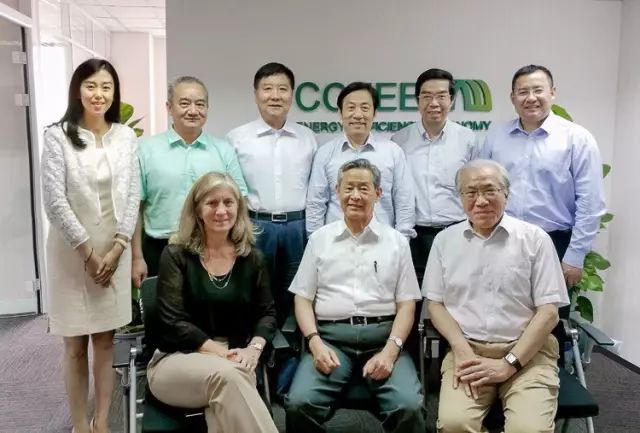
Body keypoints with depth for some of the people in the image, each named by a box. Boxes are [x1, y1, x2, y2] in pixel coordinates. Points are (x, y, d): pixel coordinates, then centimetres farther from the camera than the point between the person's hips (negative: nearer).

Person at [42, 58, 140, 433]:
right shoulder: (58, 136, -5)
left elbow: (132, 195, 2)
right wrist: (88, 251, -11)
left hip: (115, 250, 3)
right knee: (76, 345, 6)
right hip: (72, 251, -2)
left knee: (106, 342, 9)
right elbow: (55, 200, -9)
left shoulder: (126, 136, 5)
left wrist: (117, 248, -6)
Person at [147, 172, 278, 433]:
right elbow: (173, 322, -9)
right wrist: (222, 352, -17)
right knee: (224, 374, -36)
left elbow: (267, 313, 11)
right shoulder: (175, 255, -2)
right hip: (177, 360, -1)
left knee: (229, 377, -36)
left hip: (233, 364, 2)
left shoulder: (252, 258, 8)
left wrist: (254, 348, -10)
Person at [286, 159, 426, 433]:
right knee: (299, 403, -25)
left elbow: (406, 304, 7)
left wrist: (390, 349, -9)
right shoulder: (319, 239, 12)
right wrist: (315, 342, -7)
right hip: (331, 336, 0)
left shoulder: (397, 242, 11)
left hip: (383, 335, 0)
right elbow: (303, 298, 10)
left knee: (409, 407, -25)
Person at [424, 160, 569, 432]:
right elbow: (434, 303, 8)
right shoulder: (445, 240, 8)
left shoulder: (535, 239, 1)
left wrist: (509, 364, -10)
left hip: (526, 352, -1)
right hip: (467, 349, 1)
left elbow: (549, 312, -2)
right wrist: (463, 350, -8)